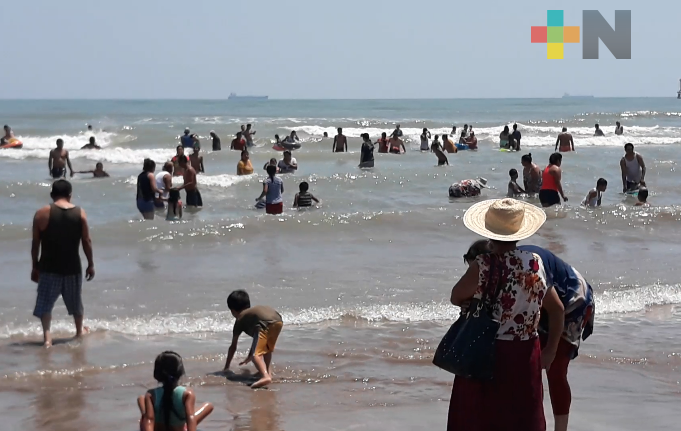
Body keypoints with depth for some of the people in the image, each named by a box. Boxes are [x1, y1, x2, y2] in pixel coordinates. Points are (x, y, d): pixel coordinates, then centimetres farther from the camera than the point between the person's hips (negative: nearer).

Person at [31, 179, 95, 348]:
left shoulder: (42, 213, -5)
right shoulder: (80, 213, -2)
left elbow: (35, 243, -2)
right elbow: (86, 241, 0)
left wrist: (35, 266, 7)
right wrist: (91, 264, 9)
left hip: (49, 267, -2)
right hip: (72, 266, 2)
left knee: (45, 302, 1)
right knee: (75, 301, 21)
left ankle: (47, 334, -17)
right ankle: (79, 330, 39)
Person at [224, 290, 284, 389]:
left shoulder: (240, 320, 26)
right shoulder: (253, 311, 44)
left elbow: (233, 347, 30)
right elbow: (257, 340, 55)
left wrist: (226, 367, 41)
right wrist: (249, 357, 68)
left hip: (265, 323, -7)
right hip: (278, 320, 7)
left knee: (256, 354, -12)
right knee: (267, 349, 31)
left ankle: (265, 376, -37)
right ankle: (268, 373, 22)